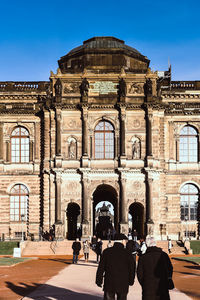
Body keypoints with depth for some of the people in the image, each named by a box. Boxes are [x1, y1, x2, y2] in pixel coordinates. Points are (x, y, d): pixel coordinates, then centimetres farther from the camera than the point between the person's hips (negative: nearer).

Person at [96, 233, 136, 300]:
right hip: (123, 284, 0)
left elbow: (101, 267, -1)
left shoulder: (106, 252, -2)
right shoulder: (127, 253, -4)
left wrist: (99, 280, 6)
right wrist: (131, 281, 16)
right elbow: (132, 268, 1)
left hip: (109, 283, 0)